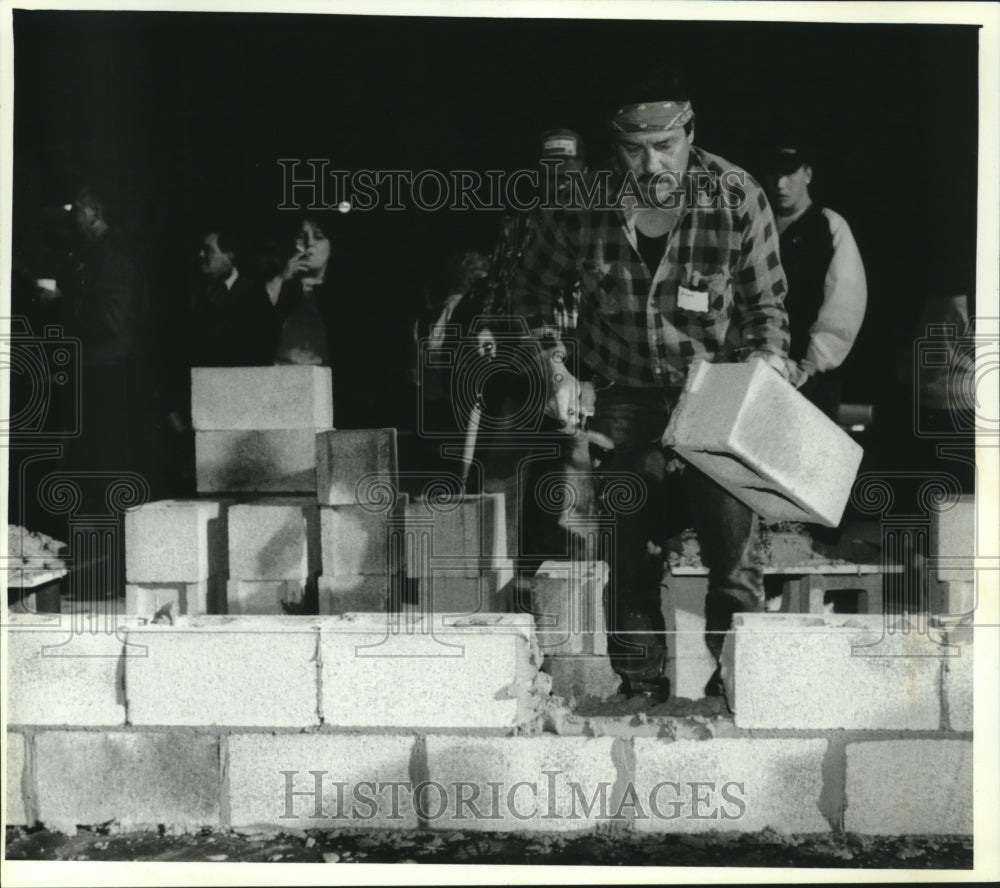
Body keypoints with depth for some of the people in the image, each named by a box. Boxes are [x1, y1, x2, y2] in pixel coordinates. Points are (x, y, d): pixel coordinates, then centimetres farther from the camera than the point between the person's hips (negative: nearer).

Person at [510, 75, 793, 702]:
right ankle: (642, 693, 18)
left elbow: (767, 305, 0)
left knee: (734, 548, -9)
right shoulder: (586, 206, -9)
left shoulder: (738, 199, -13)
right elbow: (534, 291, 9)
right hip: (624, 403, 2)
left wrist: (767, 368, -17)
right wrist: (556, 372, 0)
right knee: (630, 558, 4)